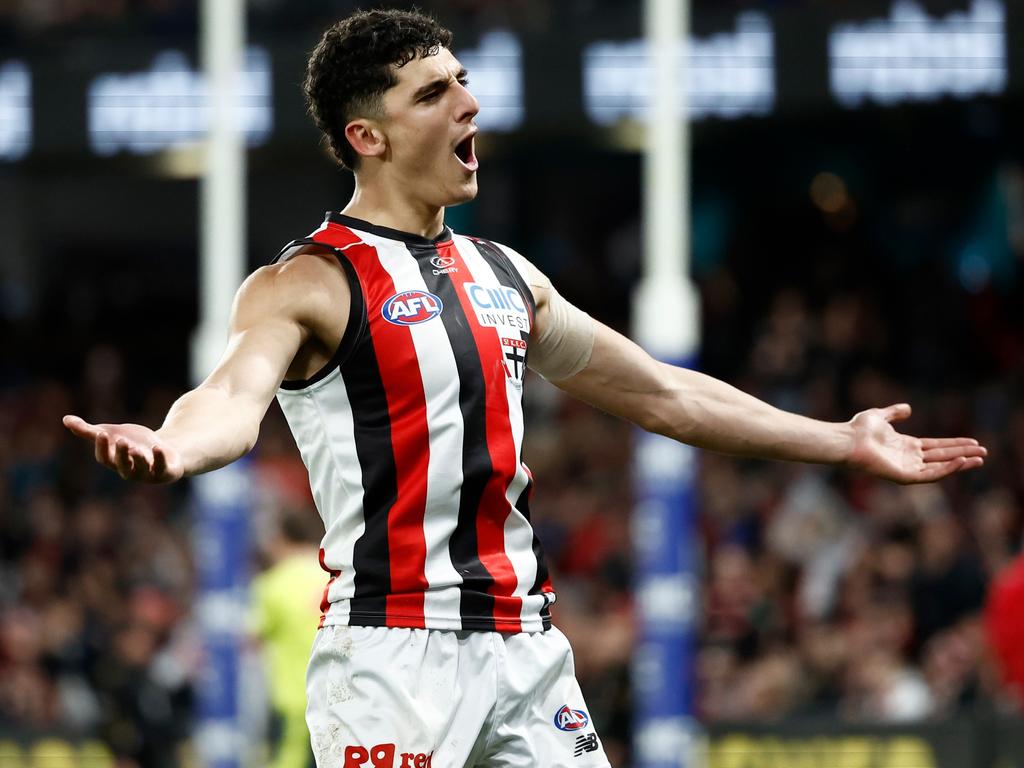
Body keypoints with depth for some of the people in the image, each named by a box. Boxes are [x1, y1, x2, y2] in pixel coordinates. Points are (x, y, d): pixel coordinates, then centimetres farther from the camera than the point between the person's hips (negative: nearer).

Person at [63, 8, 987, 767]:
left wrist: (843, 442, 29)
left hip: (523, 647, 7)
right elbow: (234, 395, -26)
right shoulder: (306, 284, -6)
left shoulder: (508, 278, 17)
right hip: (393, 650, -7)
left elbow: (662, 393, 26)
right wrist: (171, 450, -50)